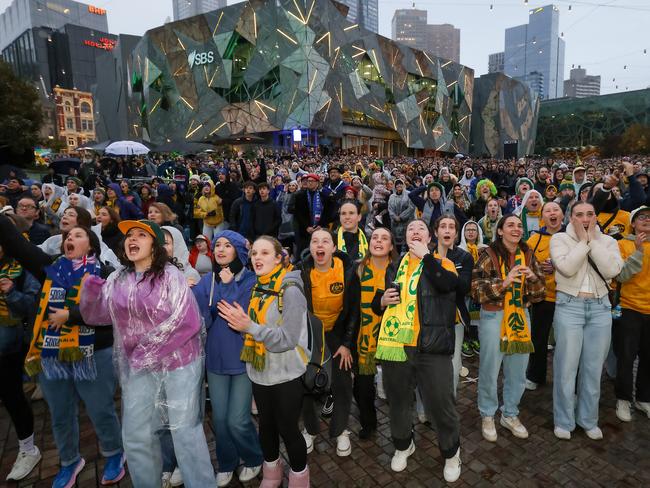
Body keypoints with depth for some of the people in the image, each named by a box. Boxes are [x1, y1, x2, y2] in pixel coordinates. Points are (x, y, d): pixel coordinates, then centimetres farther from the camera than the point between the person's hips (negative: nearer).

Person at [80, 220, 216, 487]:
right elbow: (95, 316, 5)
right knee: (135, 435, 15)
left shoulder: (170, 275, -12)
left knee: (185, 432, 6)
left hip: (179, 362, -5)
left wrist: (150, 351, -18)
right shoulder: (117, 280, 5)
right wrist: (91, 289, -13)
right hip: (138, 367, 5)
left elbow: (189, 322, -18)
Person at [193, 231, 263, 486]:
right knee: (219, 418, 12)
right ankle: (226, 463, 38)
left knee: (237, 420, 0)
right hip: (216, 358, 4)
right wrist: (195, 290, -19)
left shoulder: (250, 280, -9)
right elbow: (203, 321, -7)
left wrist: (227, 286, -18)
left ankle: (254, 459, 30)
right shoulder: (207, 280, 2)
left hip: (243, 358, -4)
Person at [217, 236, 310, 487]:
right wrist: (239, 322, -5)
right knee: (266, 425, 20)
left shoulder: (291, 291, -19)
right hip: (259, 372, 6)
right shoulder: (256, 288, 4)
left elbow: (287, 339, -23)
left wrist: (250, 326, -27)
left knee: (287, 428, 8)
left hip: (286, 374, -6)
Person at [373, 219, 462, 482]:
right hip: (395, 345, 4)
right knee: (398, 401, 18)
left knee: (440, 405, 5)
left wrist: (425, 255, -13)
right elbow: (376, 305, 20)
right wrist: (383, 300, -2)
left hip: (431, 347, -3)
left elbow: (448, 284, -21)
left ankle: (451, 453, 34)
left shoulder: (441, 262, 3)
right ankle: (403, 446, 44)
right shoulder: (394, 267, 12)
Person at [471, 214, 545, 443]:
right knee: (490, 369, 7)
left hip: (521, 316, 5)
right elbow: (476, 289, -15)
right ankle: (487, 416, 27)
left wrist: (533, 278, -14)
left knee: (518, 371, 14)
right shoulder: (488, 255, -9)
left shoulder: (528, 255, 4)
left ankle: (510, 414, 35)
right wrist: (504, 282, -27)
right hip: (494, 317, -4)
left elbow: (539, 293, 7)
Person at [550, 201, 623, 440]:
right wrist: (583, 240, -10)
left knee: (593, 367, 12)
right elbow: (567, 268, -17)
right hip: (569, 306, -3)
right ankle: (564, 420, 19)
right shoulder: (559, 238, -1)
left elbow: (612, 270, -11)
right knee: (567, 366, 2)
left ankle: (588, 419, 30)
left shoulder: (607, 241, 7)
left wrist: (593, 239, -8)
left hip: (600, 307, 3)